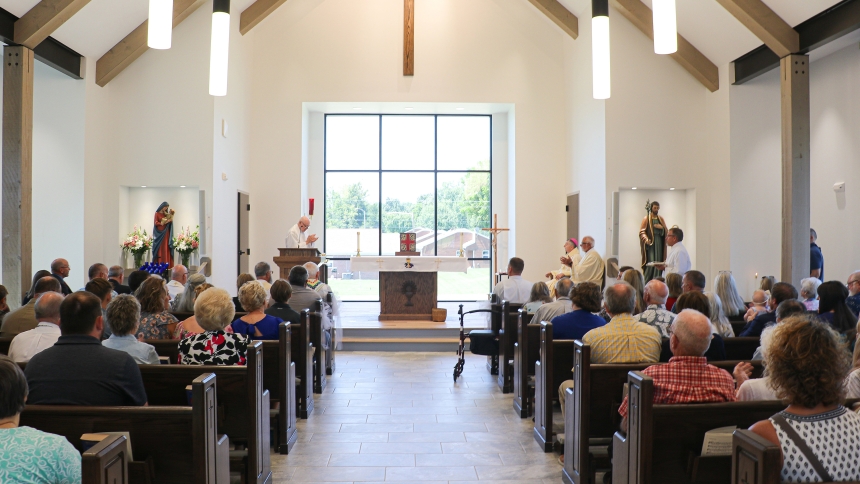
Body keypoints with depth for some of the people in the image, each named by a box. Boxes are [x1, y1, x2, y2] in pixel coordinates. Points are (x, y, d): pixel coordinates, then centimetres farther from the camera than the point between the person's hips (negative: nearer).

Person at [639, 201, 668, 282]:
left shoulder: (660, 219, 15)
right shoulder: (646, 218, 0)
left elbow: (666, 230, 14)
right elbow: (641, 231, -7)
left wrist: (661, 227, -8)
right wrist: (646, 239, -24)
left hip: (659, 243, 5)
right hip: (650, 243, -5)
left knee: (658, 262, 1)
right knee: (651, 262, -13)